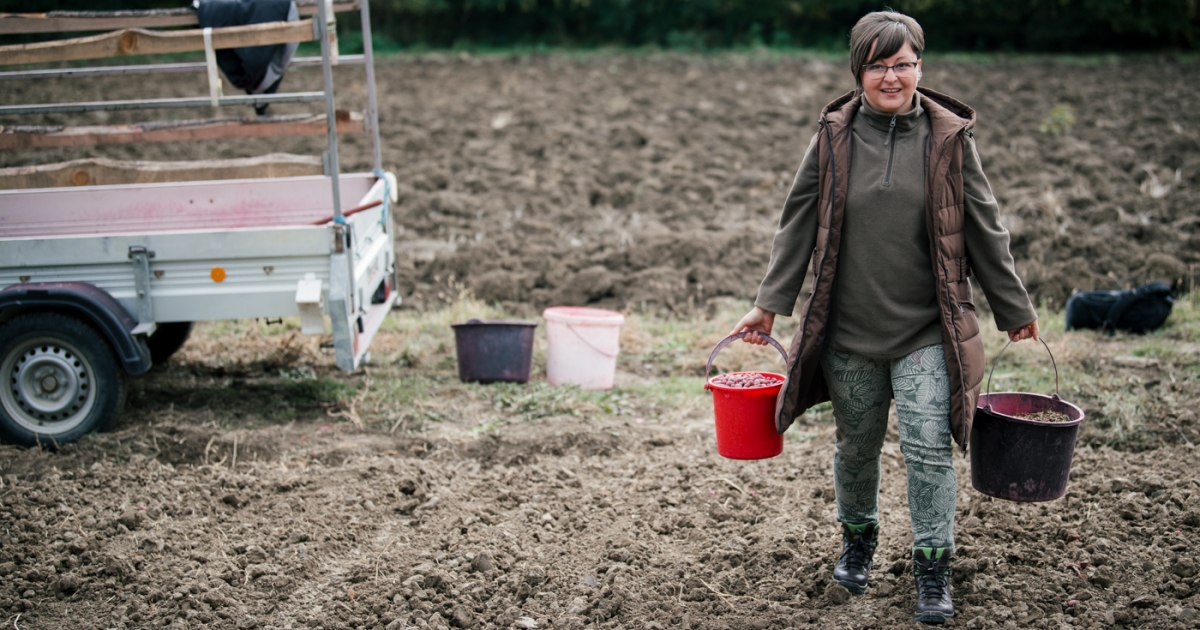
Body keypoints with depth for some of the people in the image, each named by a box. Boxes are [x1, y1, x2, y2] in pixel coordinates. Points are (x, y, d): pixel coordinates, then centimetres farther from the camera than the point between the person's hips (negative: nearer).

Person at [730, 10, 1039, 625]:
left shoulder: (949, 137, -2)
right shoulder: (834, 137, -1)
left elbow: (984, 228, 5)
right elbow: (798, 223, 4)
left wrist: (1013, 309, 10)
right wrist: (769, 304, 2)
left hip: (926, 328, -1)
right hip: (848, 326, 1)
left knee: (928, 445, -5)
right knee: (856, 444, 14)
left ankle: (933, 570, 9)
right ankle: (857, 540, 38)